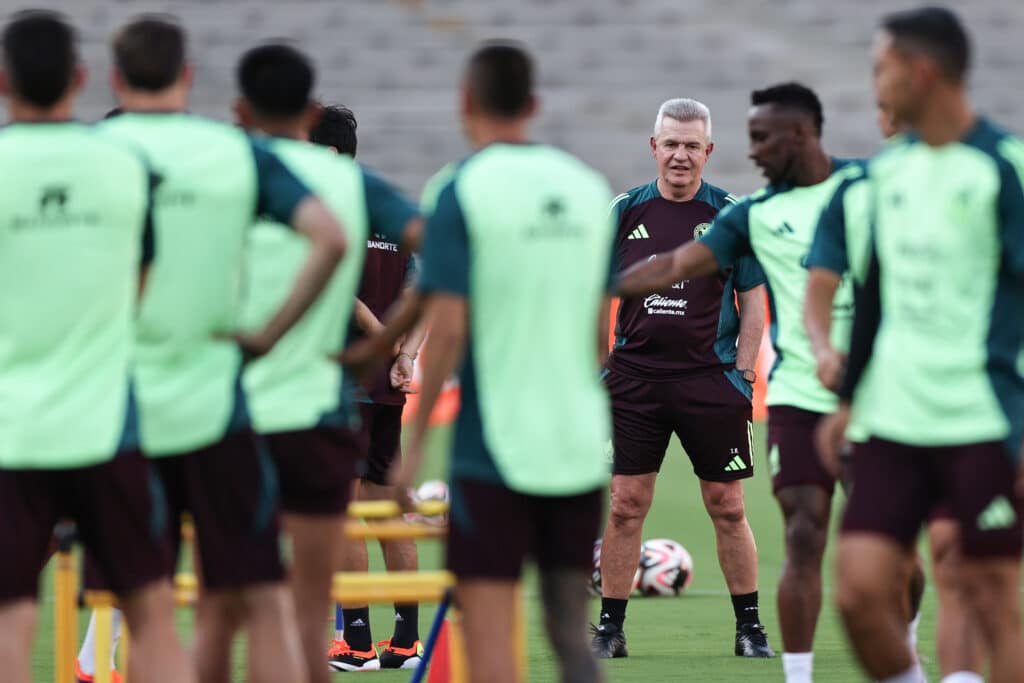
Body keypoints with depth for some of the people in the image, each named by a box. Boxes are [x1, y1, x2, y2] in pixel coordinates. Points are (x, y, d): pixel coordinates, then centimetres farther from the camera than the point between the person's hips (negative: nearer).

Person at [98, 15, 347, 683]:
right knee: (264, 604, 1)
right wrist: (270, 333, -4)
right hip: (211, 402, 0)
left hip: (119, 407, 0)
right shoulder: (239, 152, 3)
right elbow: (330, 239, -9)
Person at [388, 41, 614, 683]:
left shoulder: (463, 192, -8)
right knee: (571, 628, 10)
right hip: (579, 441, 5)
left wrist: (415, 442, -7)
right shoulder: (589, 187, 8)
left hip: (493, 443, -5)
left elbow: (448, 326, -13)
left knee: (488, 628, -2)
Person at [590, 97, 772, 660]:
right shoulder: (626, 212, 7)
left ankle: (749, 628, 11)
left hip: (711, 380, -1)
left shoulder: (731, 216, 2)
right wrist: (596, 368, 4)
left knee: (727, 508, 2)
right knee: (625, 505, 0)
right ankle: (610, 628, 7)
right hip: (635, 377, 1)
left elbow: (753, 301, 4)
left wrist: (742, 373, -3)